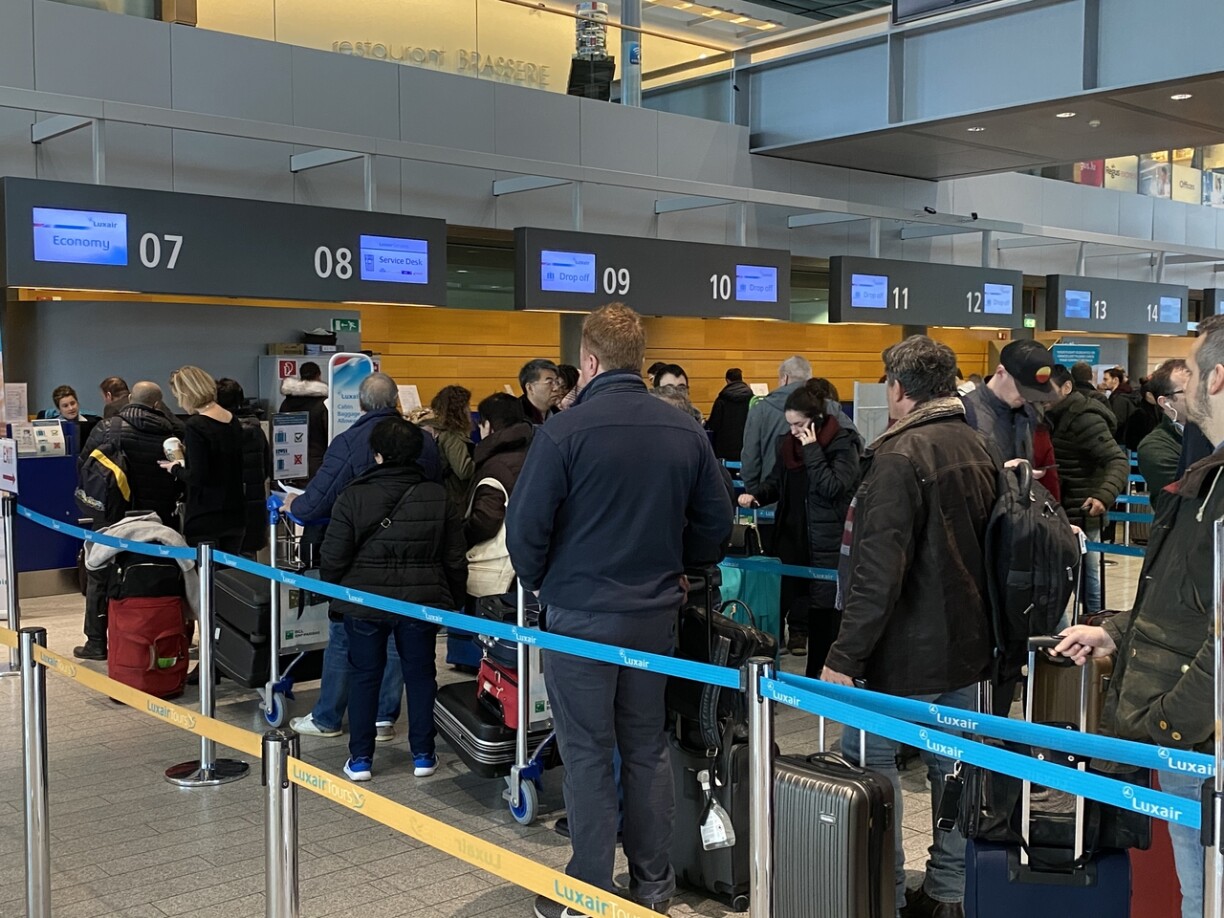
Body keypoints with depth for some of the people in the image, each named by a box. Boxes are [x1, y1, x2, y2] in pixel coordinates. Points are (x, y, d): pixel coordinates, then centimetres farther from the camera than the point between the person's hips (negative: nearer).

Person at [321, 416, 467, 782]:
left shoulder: (353, 498, -9)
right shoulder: (438, 498, -2)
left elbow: (333, 559, -6)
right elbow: (455, 560, 2)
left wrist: (335, 601, 9)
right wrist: (454, 601, 13)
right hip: (422, 601, 2)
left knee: (363, 675, 9)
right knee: (420, 673, 12)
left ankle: (360, 758, 14)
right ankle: (423, 755, 18)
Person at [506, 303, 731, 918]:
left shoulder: (564, 432, -15)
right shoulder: (686, 432, -1)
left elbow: (525, 526, -13)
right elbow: (716, 523, 5)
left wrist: (540, 582, 6)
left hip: (581, 614, -4)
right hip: (656, 613, 5)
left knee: (588, 755, 6)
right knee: (647, 748, 15)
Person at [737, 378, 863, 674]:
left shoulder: (843, 444, -9)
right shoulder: (788, 442, 8)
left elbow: (832, 487, -20)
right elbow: (777, 482, 19)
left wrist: (812, 450, -20)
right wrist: (757, 496, -1)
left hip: (827, 544, -5)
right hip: (792, 538, 6)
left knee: (824, 611, 0)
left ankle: (817, 679, 10)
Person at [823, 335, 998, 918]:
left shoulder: (900, 456, -18)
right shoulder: (978, 449, 9)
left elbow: (879, 572, -24)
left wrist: (846, 655, -21)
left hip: (910, 651, -9)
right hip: (967, 645, 9)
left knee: (868, 757, 2)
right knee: (952, 761, 14)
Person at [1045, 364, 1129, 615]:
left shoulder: (1084, 418, -17)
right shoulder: (1058, 416, 13)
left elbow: (1118, 461, -24)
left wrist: (1104, 496, -37)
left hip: (1079, 514, -9)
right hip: (1066, 512, 9)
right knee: (1088, 575, 14)